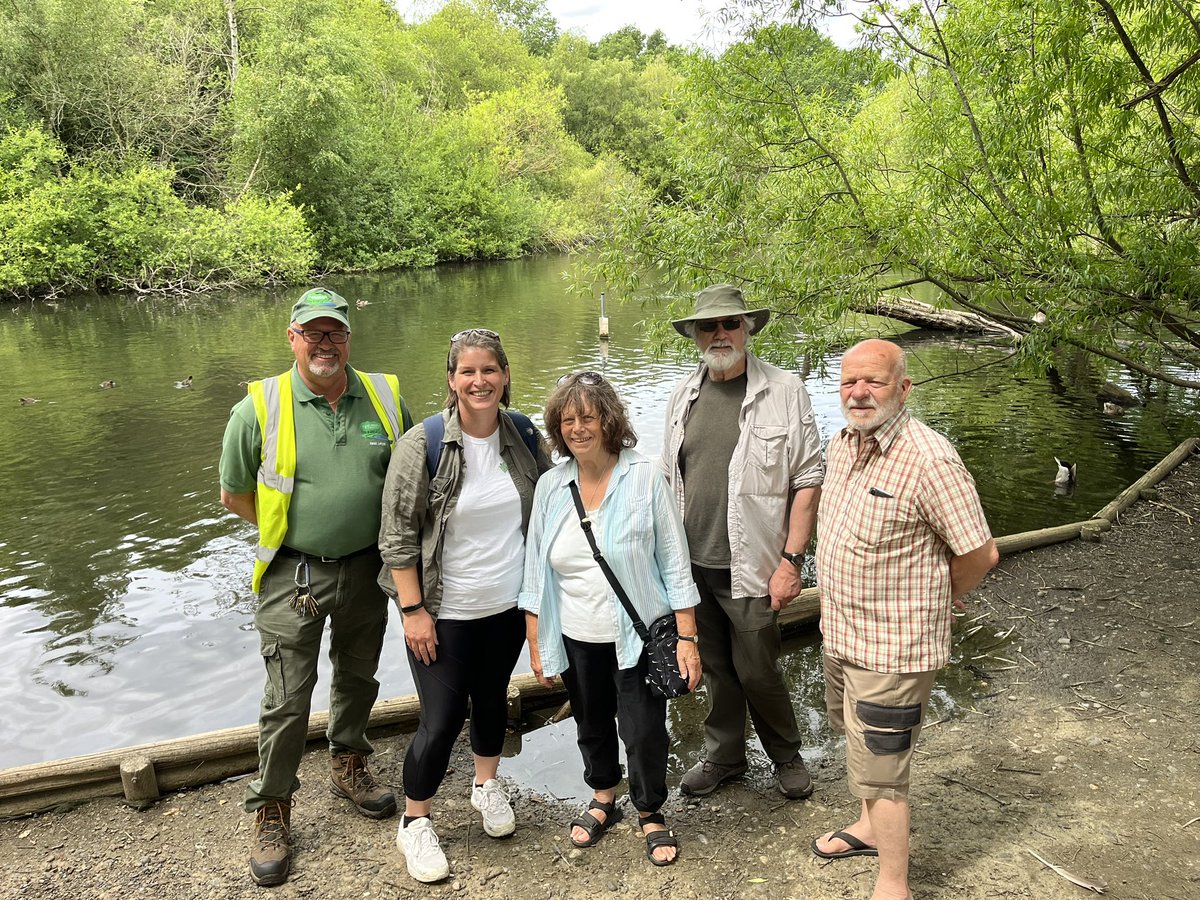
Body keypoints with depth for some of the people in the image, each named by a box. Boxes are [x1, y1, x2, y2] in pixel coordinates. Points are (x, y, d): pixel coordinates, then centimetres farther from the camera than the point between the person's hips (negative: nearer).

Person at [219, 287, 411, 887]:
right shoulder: (259, 409, -10)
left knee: (358, 678, 20)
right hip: (293, 576, -3)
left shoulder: (384, 398, -4)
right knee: (288, 699, 2)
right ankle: (272, 811, 21)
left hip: (367, 569, 3)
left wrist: (372, 532, 7)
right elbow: (233, 494, 2)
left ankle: (348, 768, 44)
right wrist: (291, 534, 6)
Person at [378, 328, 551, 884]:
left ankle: (487, 786, 45)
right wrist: (413, 610, -15)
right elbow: (398, 536, -13)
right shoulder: (423, 445, -16)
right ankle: (414, 824, 23)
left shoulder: (524, 437, -2)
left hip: (507, 606, 4)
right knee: (441, 719, 0)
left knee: (492, 697, 20)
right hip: (444, 613, -4)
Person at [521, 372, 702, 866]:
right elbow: (536, 571, 5)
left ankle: (650, 814, 29)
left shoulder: (644, 478, -11)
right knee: (592, 727, 19)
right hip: (576, 639, 4)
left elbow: (674, 563, -8)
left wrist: (687, 638, -11)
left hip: (638, 635, -3)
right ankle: (603, 799, 46)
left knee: (644, 731, 1)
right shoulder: (550, 487, -1)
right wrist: (536, 644, 5)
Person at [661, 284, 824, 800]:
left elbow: (807, 480, -9)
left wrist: (792, 561, -13)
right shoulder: (683, 397, 7)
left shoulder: (783, 392, -8)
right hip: (691, 565, 4)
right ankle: (724, 754, 37)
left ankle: (787, 756, 29)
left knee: (756, 671, 3)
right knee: (715, 667, 16)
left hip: (750, 566, -4)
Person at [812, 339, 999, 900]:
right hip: (841, 632, 8)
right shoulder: (842, 443, 1)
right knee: (856, 740, 27)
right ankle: (870, 827, 49)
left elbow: (979, 554, -19)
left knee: (879, 768, 3)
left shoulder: (930, 461, -25)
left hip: (891, 648, -8)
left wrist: (931, 605, -3)